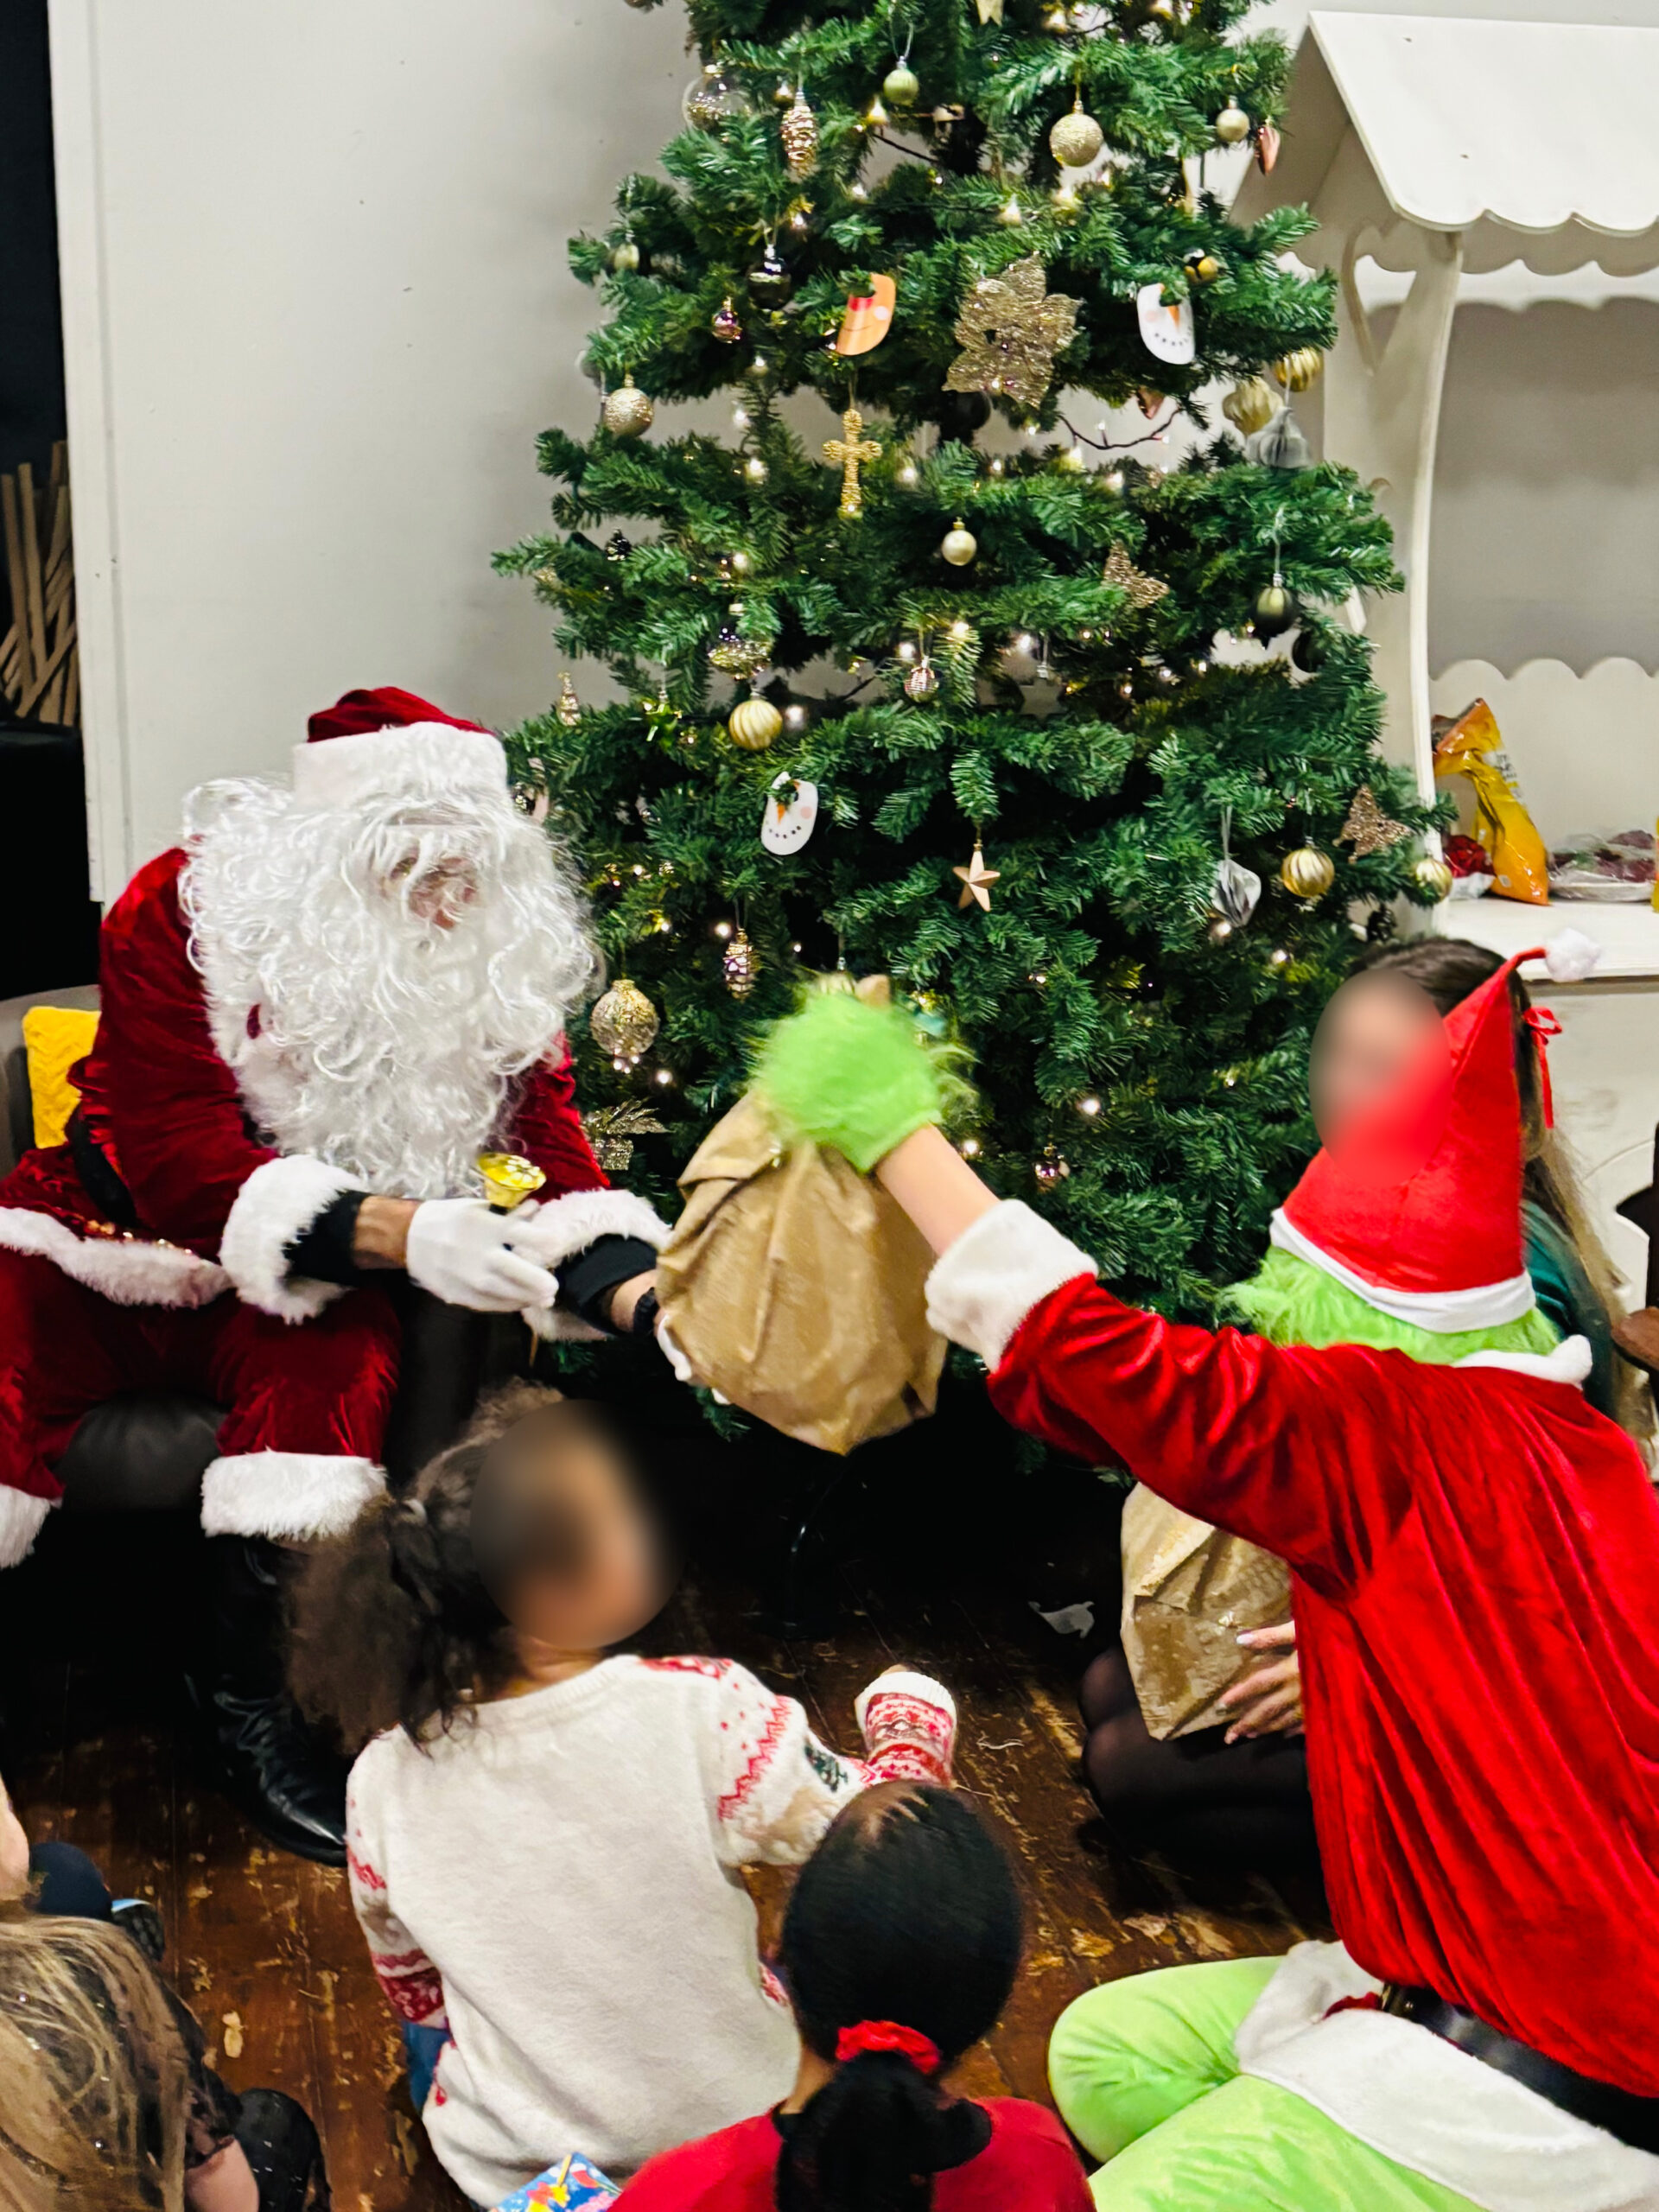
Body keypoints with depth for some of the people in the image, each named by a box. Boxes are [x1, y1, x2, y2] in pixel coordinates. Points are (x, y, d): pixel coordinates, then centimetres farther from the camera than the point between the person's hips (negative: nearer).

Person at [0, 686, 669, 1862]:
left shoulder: (501, 972, -6)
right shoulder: (184, 912, -17)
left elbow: (552, 1159, -12)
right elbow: (183, 1164, -25)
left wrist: (648, 1300, -34)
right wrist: (401, 1233, -39)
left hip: (308, 1289, 2)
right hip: (115, 1246, -1)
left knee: (337, 1358, -31)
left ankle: (253, 1708, -16)